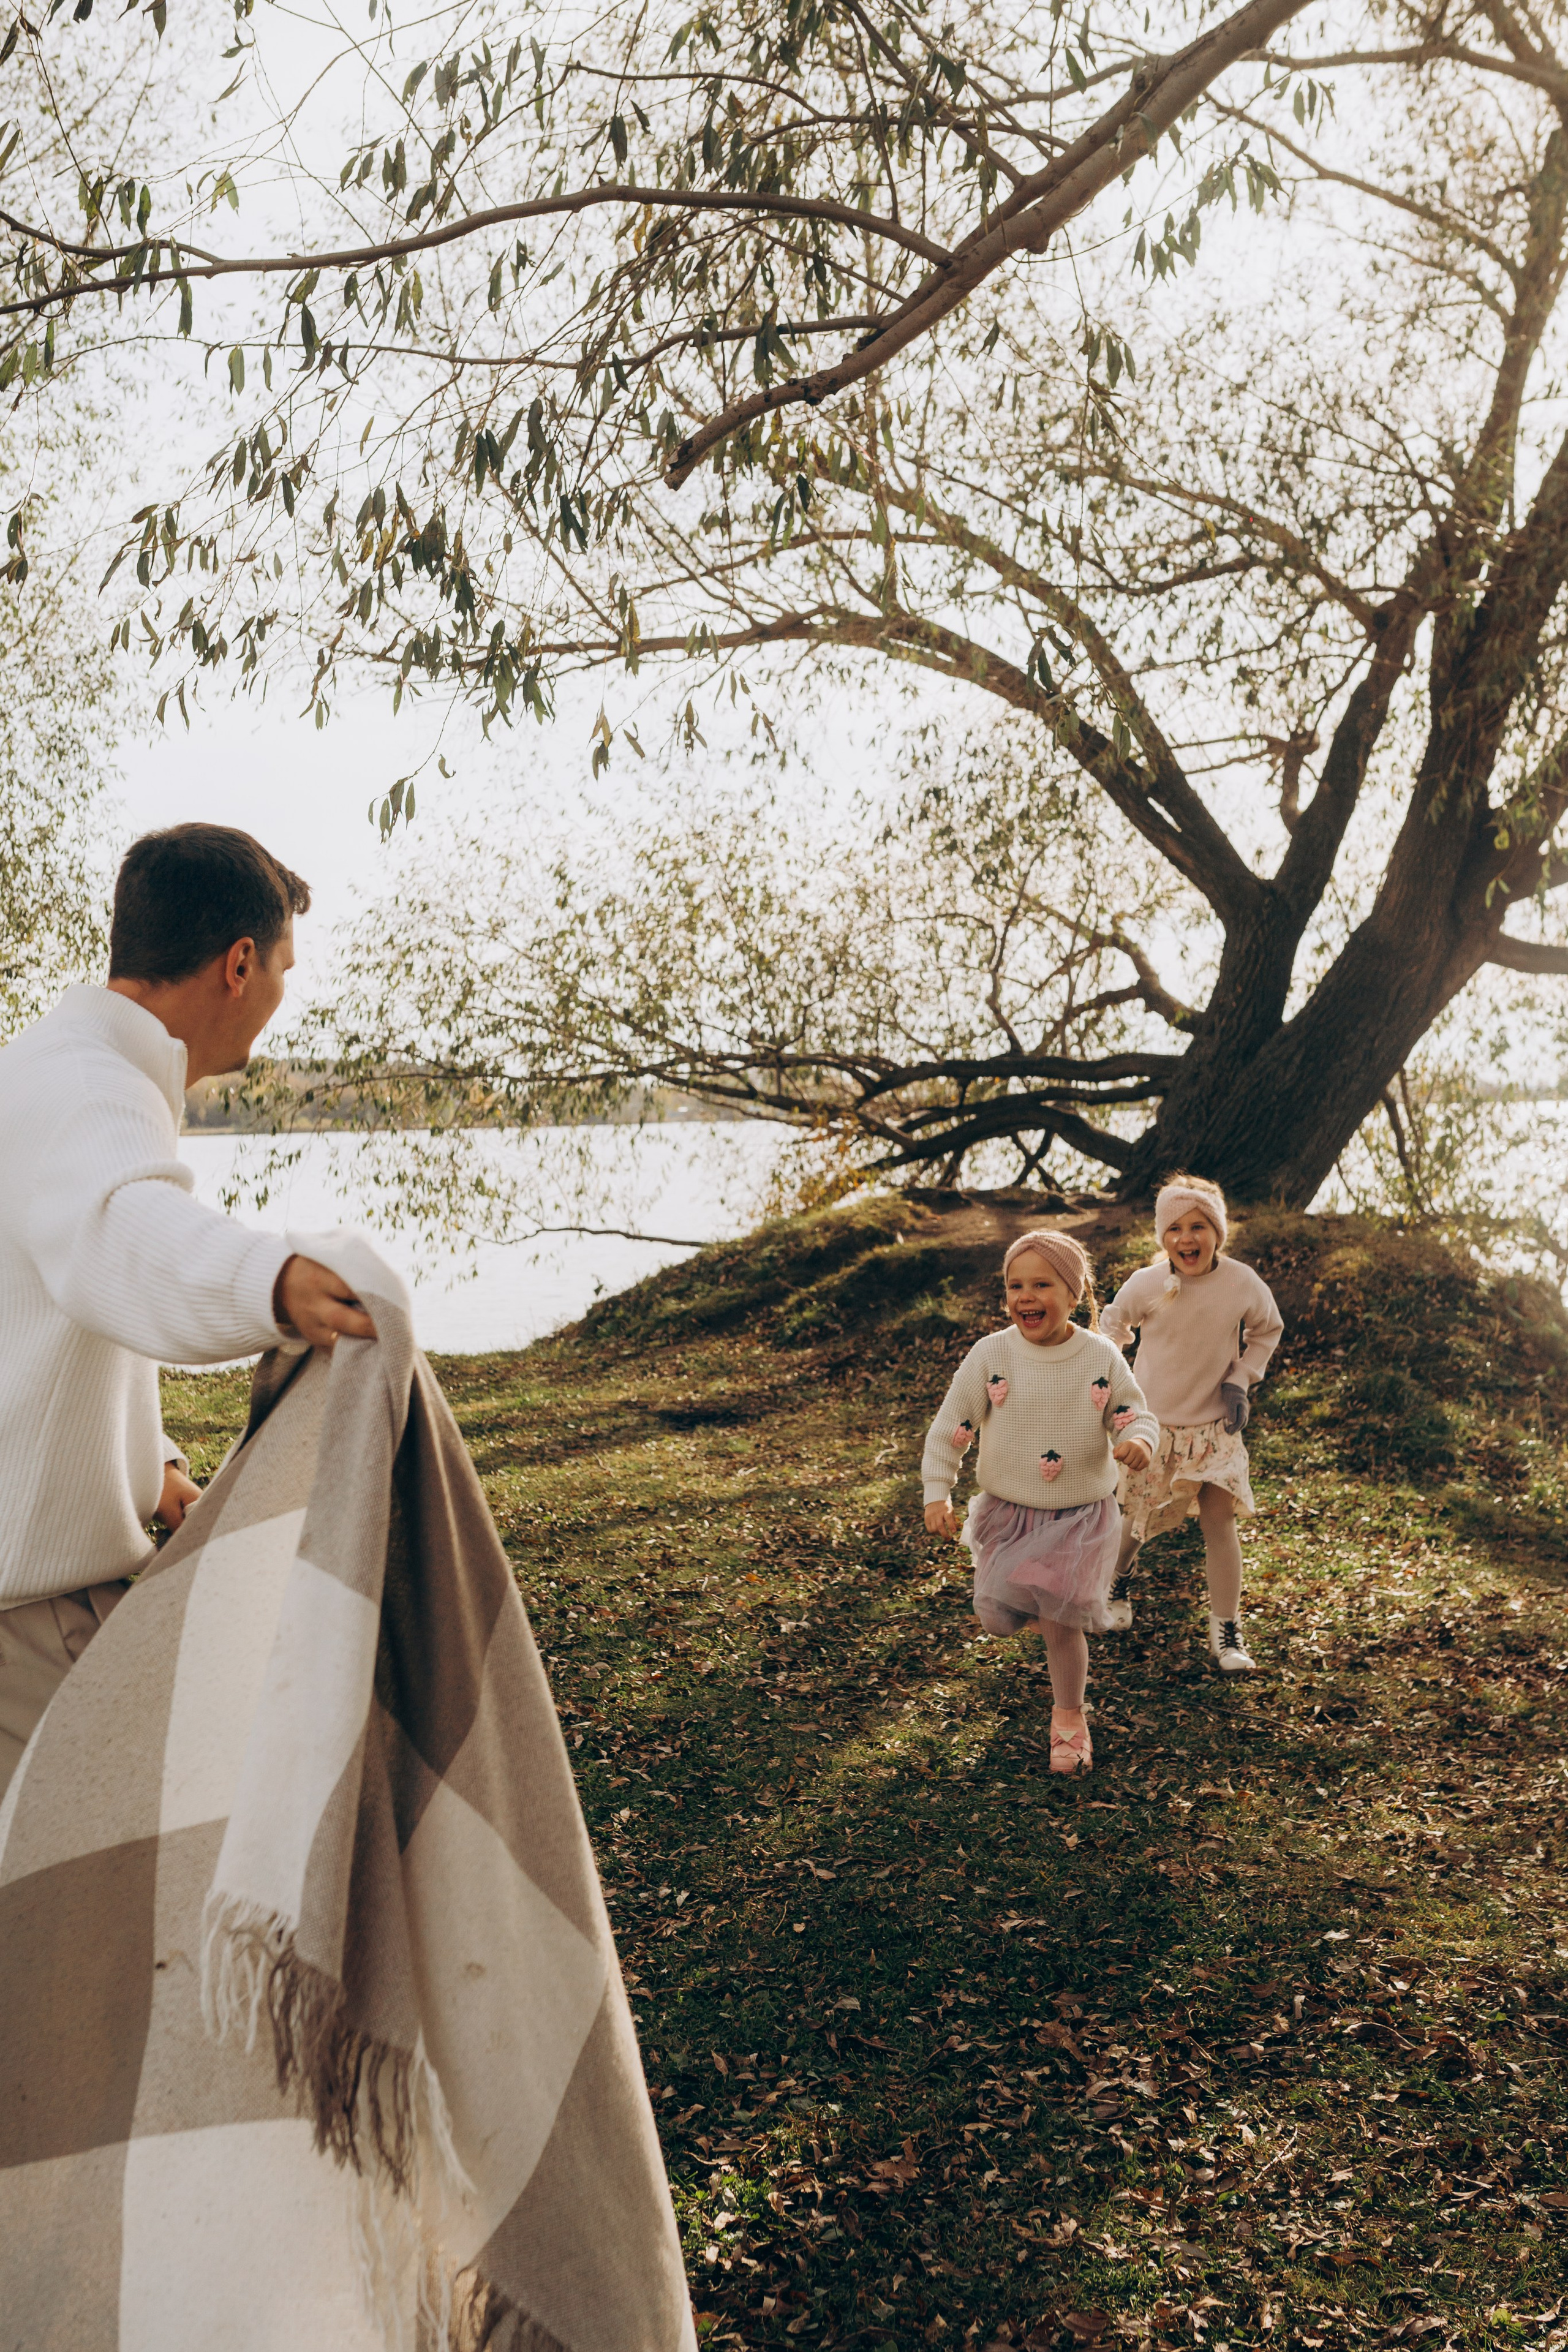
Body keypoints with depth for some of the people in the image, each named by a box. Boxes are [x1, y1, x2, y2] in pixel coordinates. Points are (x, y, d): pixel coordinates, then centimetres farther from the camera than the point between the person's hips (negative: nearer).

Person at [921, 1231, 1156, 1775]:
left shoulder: (1101, 1357, -10)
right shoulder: (991, 1355, -12)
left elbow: (1136, 1415, -1)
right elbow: (950, 1428, -7)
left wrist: (1139, 1440, -25)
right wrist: (937, 1494, -14)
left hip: (1080, 1519, -1)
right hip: (1008, 1515, 1)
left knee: (1061, 1622, -4)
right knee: (1000, 1614, 7)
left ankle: (1069, 1719, 22)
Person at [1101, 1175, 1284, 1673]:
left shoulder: (1243, 1285, -14)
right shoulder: (1146, 1284, -17)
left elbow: (1267, 1331, 7)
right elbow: (1115, 1323, 6)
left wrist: (1242, 1380, -3)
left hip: (1215, 1425, 0)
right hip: (1151, 1422, 0)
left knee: (1220, 1520, -6)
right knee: (1137, 1518, 12)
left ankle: (1226, 1632, 6)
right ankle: (1119, 1581, 45)